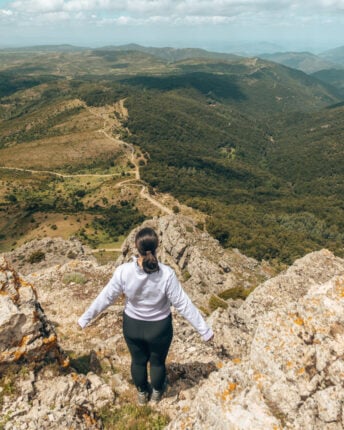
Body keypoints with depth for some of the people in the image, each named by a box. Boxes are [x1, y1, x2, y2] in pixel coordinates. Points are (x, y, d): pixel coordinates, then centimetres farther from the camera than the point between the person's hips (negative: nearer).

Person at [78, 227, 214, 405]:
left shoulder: (124, 271, -26)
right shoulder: (166, 274, -30)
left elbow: (105, 297, -13)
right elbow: (183, 304, -22)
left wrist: (85, 318, 3)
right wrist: (204, 330, -10)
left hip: (132, 325, 2)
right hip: (159, 328, -1)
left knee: (138, 361, 29)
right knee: (158, 362, 28)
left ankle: (142, 393, 54)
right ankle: (157, 392, 55)